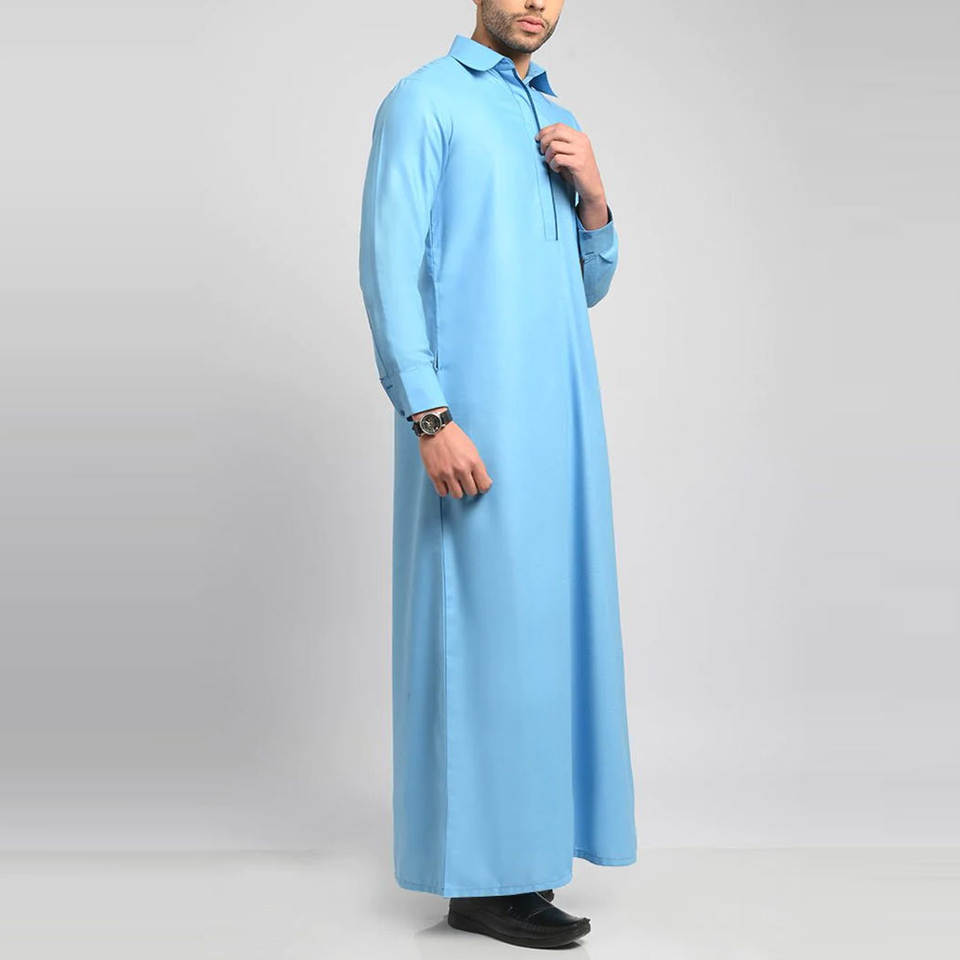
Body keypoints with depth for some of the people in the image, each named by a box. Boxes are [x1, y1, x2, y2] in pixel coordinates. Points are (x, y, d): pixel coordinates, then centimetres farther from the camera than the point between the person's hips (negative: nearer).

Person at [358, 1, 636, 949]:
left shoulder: (559, 121, 20)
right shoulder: (423, 101, -2)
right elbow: (387, 267, -11)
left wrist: (593, 195, 2)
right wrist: (430, 419, -20)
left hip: (559, 414, 8)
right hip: (472, 416, -7)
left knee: (542, 618, 9)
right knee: (483, 623, -5)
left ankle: (519, 839, 22)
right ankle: (481, 876, 5)